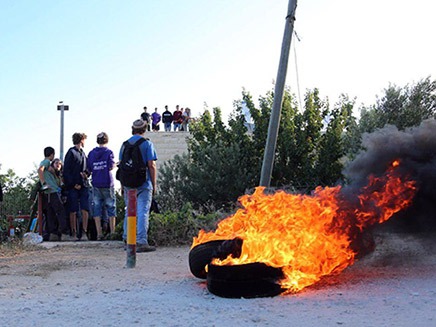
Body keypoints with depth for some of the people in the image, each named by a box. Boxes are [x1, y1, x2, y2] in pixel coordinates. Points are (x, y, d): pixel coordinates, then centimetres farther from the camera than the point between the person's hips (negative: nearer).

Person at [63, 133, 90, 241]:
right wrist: (73, 184, -14)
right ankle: (74, 234, 2)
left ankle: (84, 232, -4)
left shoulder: (82, 153, 20)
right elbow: (66, 171, -7)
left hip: (83, 185, 6)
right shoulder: (71, 152, -2)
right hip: (73, 187, -6)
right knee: (73, 211, -3)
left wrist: (86, 173, 3)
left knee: (85, 210, -4)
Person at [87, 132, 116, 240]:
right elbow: (111, 167, -11)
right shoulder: (109, 152, -5)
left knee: (97, 208, 4)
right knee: (111, 207, 5)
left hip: (96, 184, 3)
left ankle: (99, 233, 2)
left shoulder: (91, 153, 6)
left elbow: (89, 170, 6)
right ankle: (112, 232, 5)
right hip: (107, 183, -3)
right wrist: (115, 164, 9)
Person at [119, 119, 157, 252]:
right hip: (143, 184, -5)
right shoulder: (147, 143, -4)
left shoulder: (125, 144, 10)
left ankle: (128, 240, 19)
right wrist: (154, 184, -2)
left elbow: (121, 165, 12)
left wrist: (122, 186, 17)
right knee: (142, 212, -5)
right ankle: (141, 242, -8)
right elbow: (151, 165, -8)